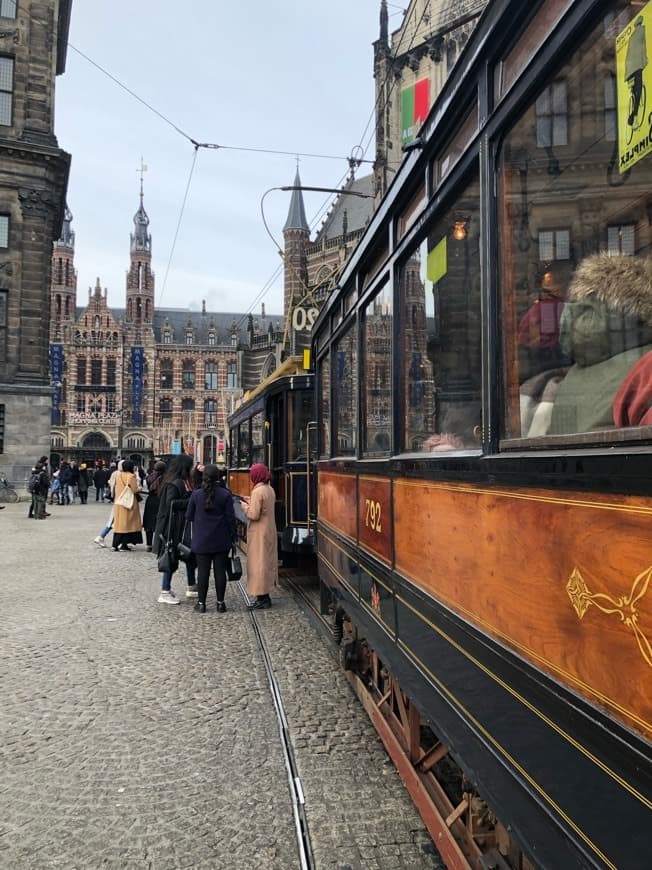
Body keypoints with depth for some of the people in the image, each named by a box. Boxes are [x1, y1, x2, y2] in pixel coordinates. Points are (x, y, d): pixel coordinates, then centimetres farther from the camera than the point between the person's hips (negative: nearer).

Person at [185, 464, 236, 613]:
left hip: (201, 541, 0)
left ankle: (201, 603, 11)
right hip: (221, 541, 0)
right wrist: (232, 537, 5)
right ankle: (220, 603, 12)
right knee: (220, 571, 6)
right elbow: (231, 518, -4)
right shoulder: (225, 494, -6)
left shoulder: (196, 494, -4)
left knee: (203, 571, 6)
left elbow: (189, 516, 3)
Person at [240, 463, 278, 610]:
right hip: (269, 531, 9)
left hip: (259, 534, -9)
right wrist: (250, 502, 13)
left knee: (258, 563, -3)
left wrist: (244, 505, -5)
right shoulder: (270, 490, 9)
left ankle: (262, 599, 1)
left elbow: (254, 515, -20)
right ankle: (265, 597, 21)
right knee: (268, 561, 13)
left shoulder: (258, 491, -19)